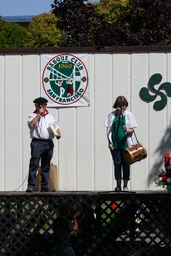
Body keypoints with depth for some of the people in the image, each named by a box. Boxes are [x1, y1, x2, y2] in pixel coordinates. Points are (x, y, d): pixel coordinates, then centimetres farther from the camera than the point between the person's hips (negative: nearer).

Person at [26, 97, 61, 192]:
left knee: (46, 166, 9)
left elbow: (56, 126, 22)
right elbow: (31, 125, -15)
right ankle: (31, 185, -11)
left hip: (49, 143, 5)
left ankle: (45, 186, 14)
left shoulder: (50, 116, 19)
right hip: (37, 142, -5)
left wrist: (58, 134, 0)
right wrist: (39, 114, -11)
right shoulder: (33, 116, 4)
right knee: (34, 164, -11)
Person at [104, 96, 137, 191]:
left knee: (126, 164, 1)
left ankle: (125, 185, 9)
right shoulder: (112, 115, 6)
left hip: (126, 143, -1)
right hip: (115, 144, 1)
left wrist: (127, 130, -20)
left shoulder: (128, 115, 4)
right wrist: (110, 142, -1)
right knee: (117, 164, 3)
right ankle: (118, 185, 10)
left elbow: (132, 129, 3)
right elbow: (109, 130, 7)